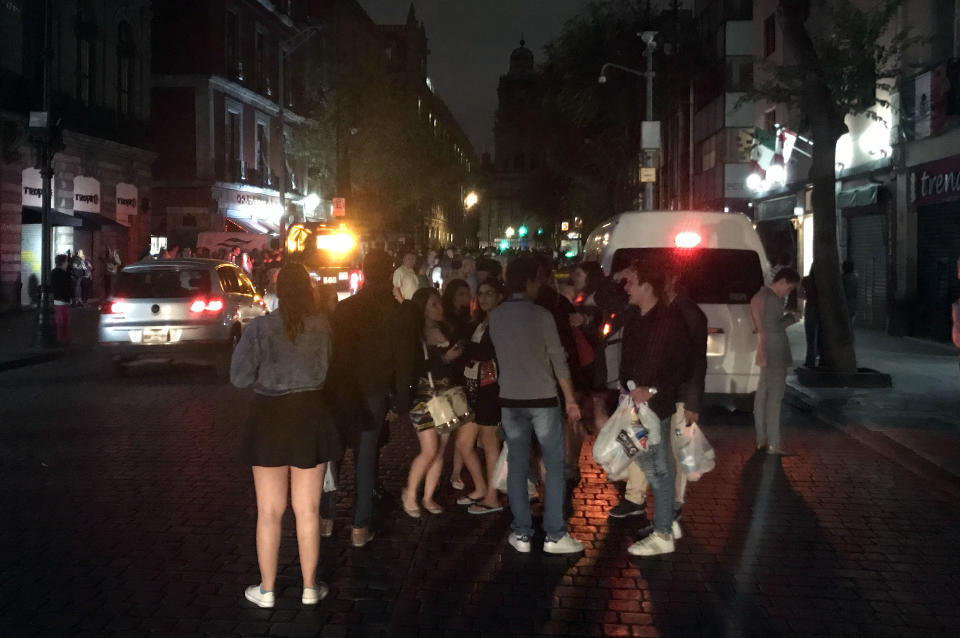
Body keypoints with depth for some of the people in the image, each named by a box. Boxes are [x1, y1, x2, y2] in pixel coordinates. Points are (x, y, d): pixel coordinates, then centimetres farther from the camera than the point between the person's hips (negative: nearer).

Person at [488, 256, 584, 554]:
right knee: (554, 466, 4)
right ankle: (554, 535, 5)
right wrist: (570, 399, -2)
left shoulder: (495, 316, 2)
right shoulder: (541, 315, -12)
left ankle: (521, 534, 12)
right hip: (542, 400, -4)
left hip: (510, 400, 4)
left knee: (517, 466, 9)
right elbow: (558, 359, -9)